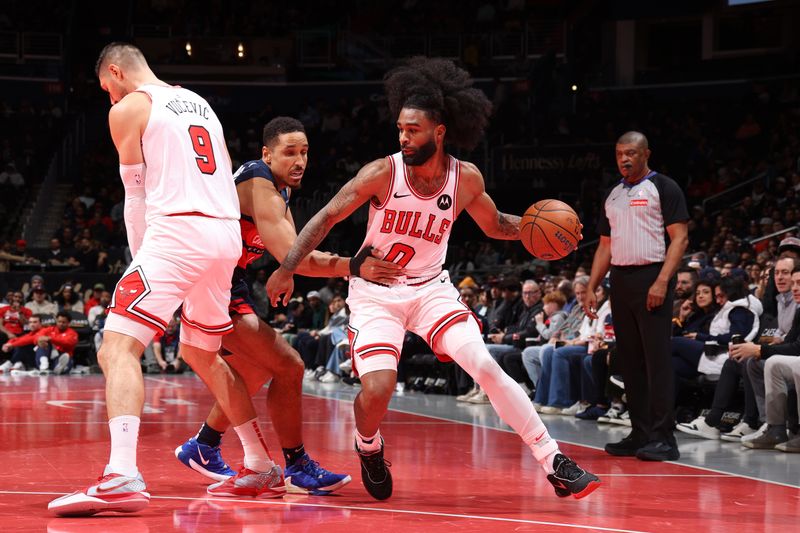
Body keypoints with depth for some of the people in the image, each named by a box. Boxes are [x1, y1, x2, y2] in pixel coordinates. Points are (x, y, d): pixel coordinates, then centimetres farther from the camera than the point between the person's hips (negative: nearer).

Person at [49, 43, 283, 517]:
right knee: (201, 353, 25)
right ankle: (263, 469, 28)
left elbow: (137, 197, 7)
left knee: (118, 349, -14)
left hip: (178, 230, -8)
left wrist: (141, 260, 18)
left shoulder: (128, 109, 5)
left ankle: (123, 476, -34)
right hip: (227, 233, 8)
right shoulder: (200, 104, 25)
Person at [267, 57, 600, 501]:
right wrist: (287, 268, -20)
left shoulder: (466, 179, -9)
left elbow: (494, 225, 10)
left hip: (430, 288, 2)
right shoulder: (382, 173, -18)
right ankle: (369, 448, 15)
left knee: (486, 367, -16)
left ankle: (555, 464, -10)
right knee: (377, 388, -21)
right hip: (374, 292, -2)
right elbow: (326, 218, -12)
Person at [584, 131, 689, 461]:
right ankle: (640, 434, 12)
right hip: (620, 281, 7)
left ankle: (663, 437, -11)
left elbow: (680, 238, -9)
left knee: (657, 357, -11)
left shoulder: (663, 187, -2)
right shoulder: (613, 195, 19)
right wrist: (591, 288, 12)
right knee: (630, 360, 7)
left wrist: (662, 281, -19)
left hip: (651, 277, -7)